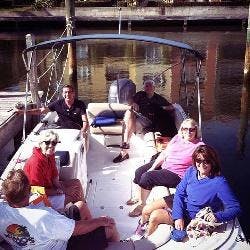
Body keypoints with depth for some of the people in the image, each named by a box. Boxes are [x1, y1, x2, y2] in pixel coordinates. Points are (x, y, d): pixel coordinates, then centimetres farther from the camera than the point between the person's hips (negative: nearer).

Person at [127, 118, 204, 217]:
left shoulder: (199, 145, -10)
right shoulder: (177, 138, 8)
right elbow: (164, 154, 8)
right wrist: (152, 168, 0)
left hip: (176, 175, -8)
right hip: (163, 165, 8)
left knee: (147, 177, -21)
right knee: (139, 171, -1)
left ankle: (142, 204, 0)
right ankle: (139, 197, 23)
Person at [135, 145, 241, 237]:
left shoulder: (219, 182, -27)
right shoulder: (191, 171, -11)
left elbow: (235, 207, -24)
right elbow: (179, 193, -7)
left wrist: (217, 216, -41)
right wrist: (178, 216, -20)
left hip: (191, 215, -5)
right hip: (179, 204, 5)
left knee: (155, 216, -16)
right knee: (146, 210, 0)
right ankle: (140, 228, 36)